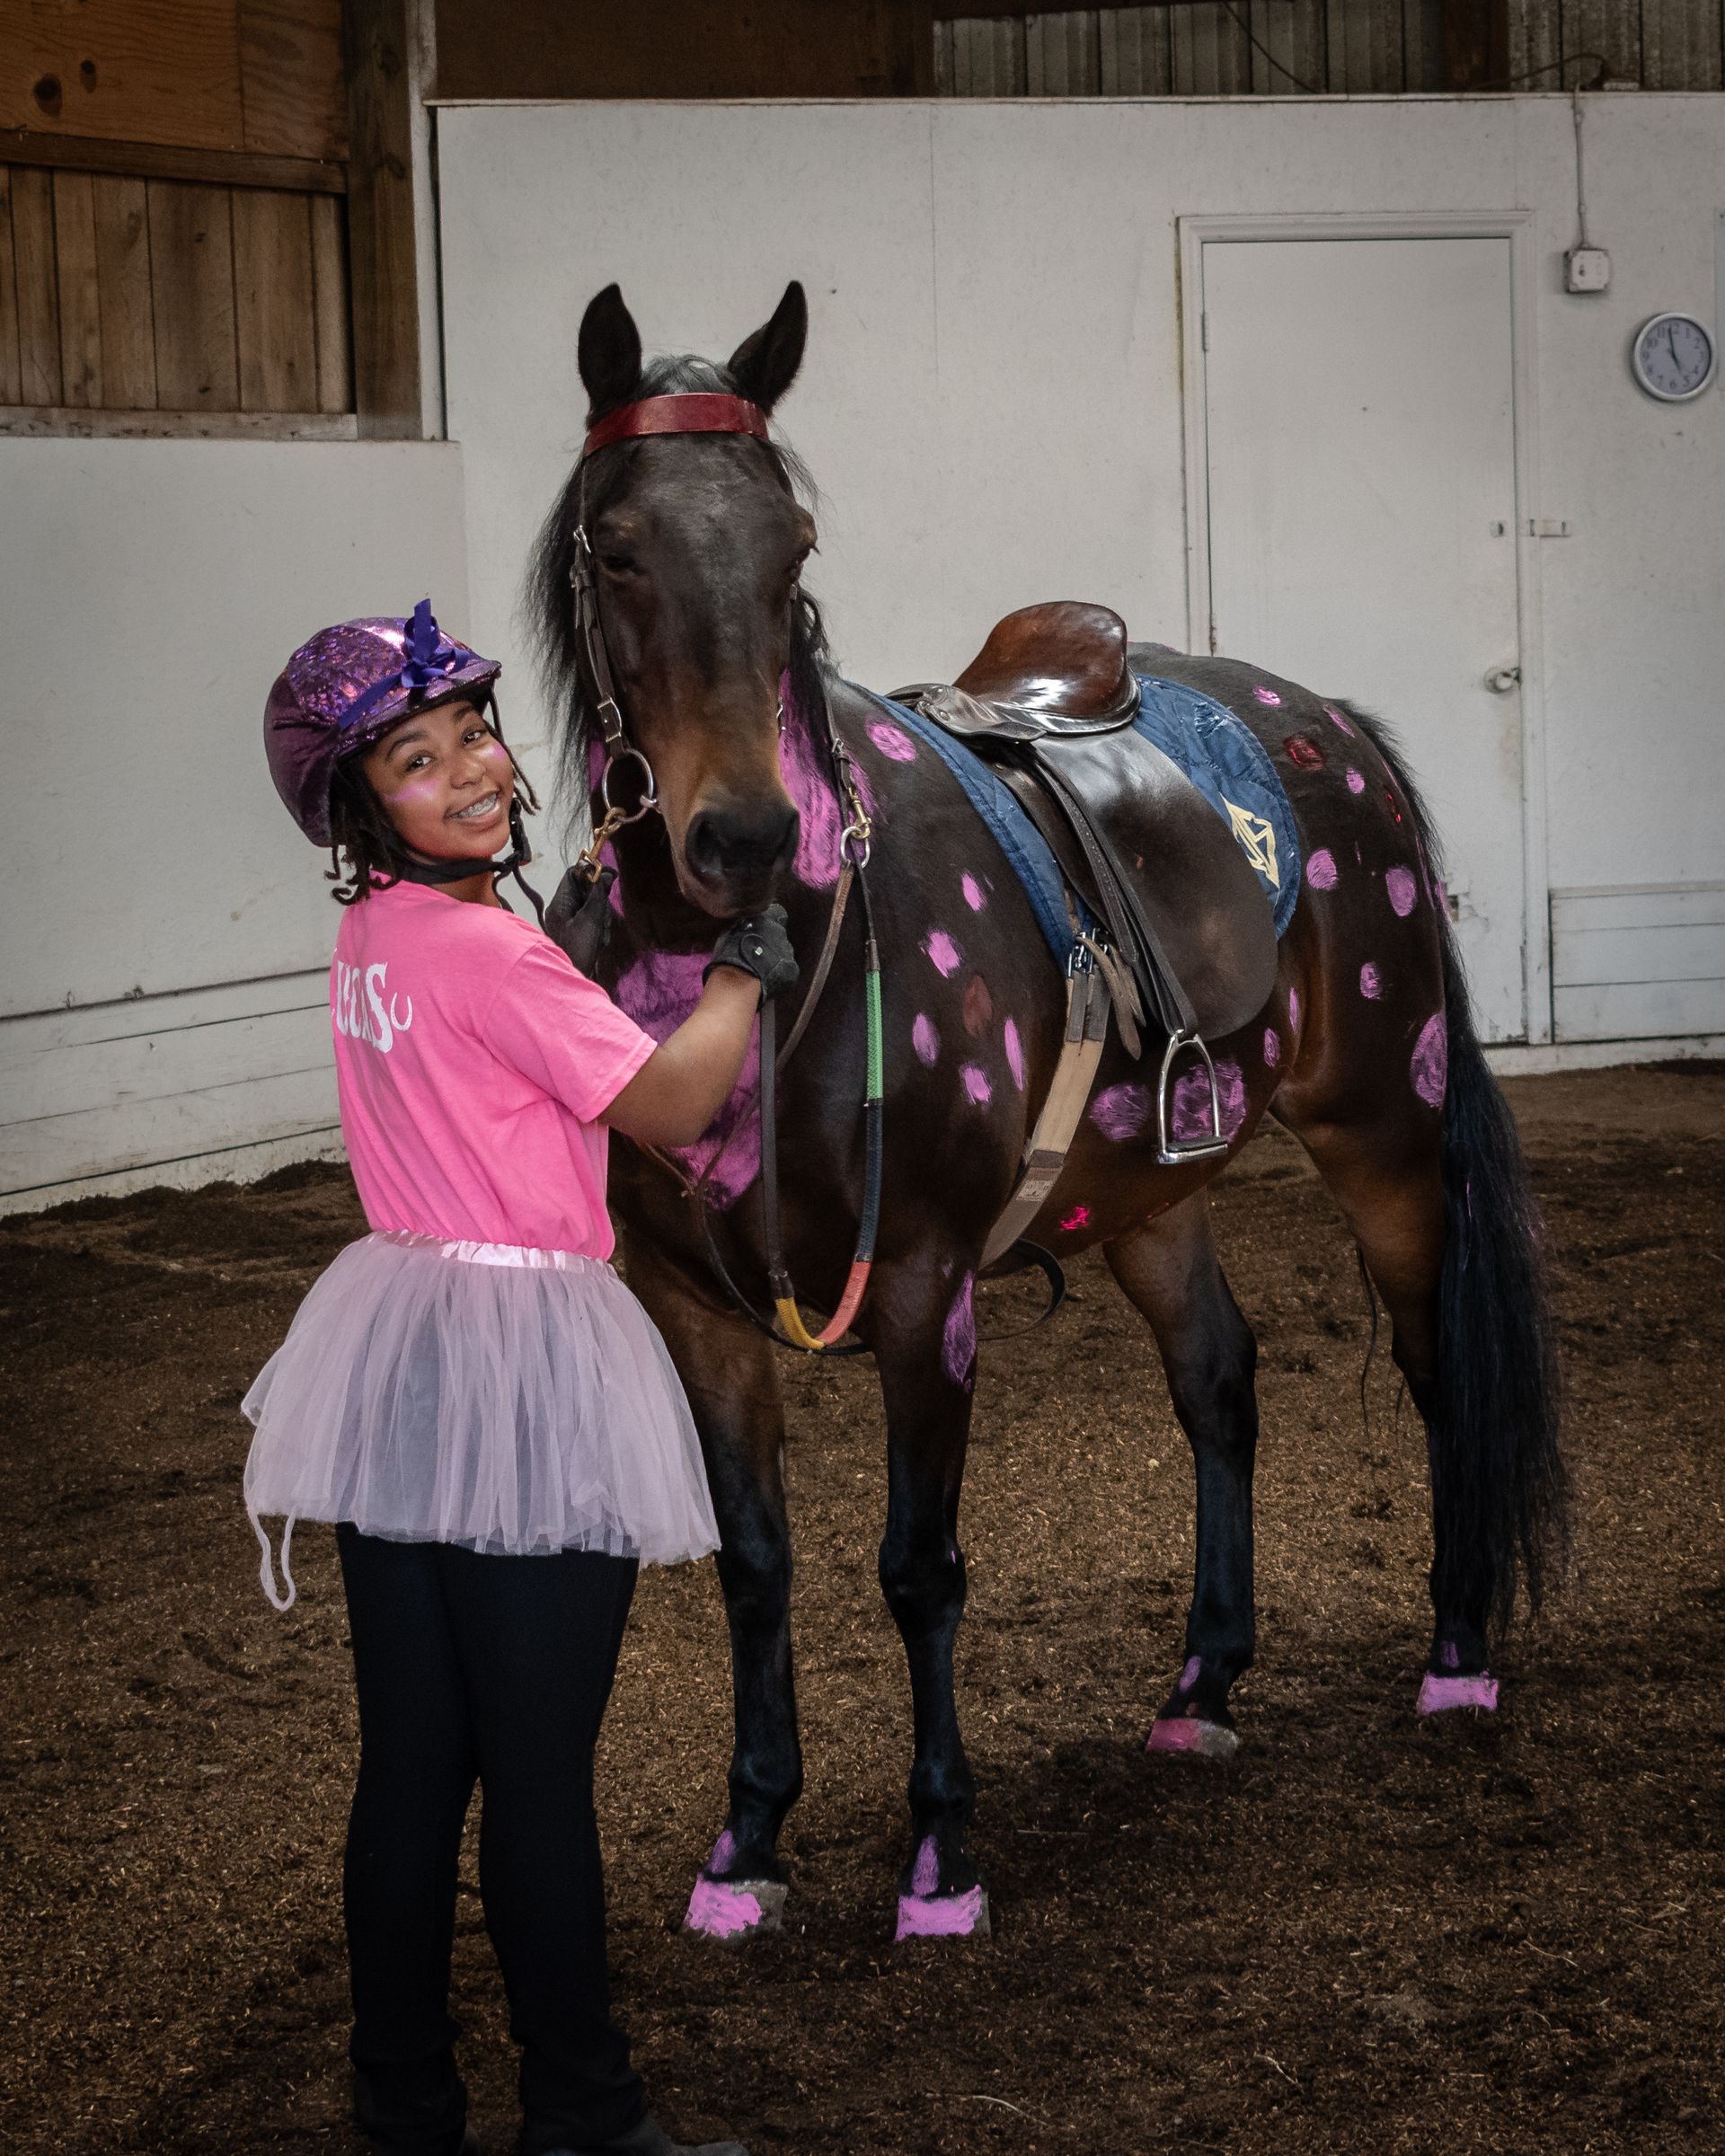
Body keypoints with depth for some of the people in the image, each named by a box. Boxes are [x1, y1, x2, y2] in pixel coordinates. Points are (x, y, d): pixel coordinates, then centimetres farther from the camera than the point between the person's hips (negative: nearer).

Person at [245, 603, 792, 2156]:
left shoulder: (368, 936, 8)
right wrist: (750, 966, 2)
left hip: (393, 1369, 8)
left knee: (408, 1771, 13)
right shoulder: (490, 950, -17)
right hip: (524, 1364, -8)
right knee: (541, 1778, 2)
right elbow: (671, 1109, -11)